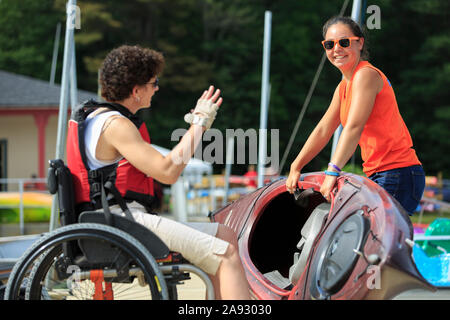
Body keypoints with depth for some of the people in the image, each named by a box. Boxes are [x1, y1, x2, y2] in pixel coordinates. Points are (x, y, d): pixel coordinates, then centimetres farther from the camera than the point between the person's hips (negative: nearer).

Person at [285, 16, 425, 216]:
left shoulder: (366, 75, -11)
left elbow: (354, 127, -22)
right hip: (378, 177, 9)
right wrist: (295, 168, 19)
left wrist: (332, 171, -29)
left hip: (397, 177, -9)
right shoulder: (343, 87, 18)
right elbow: (323, 130, 23)